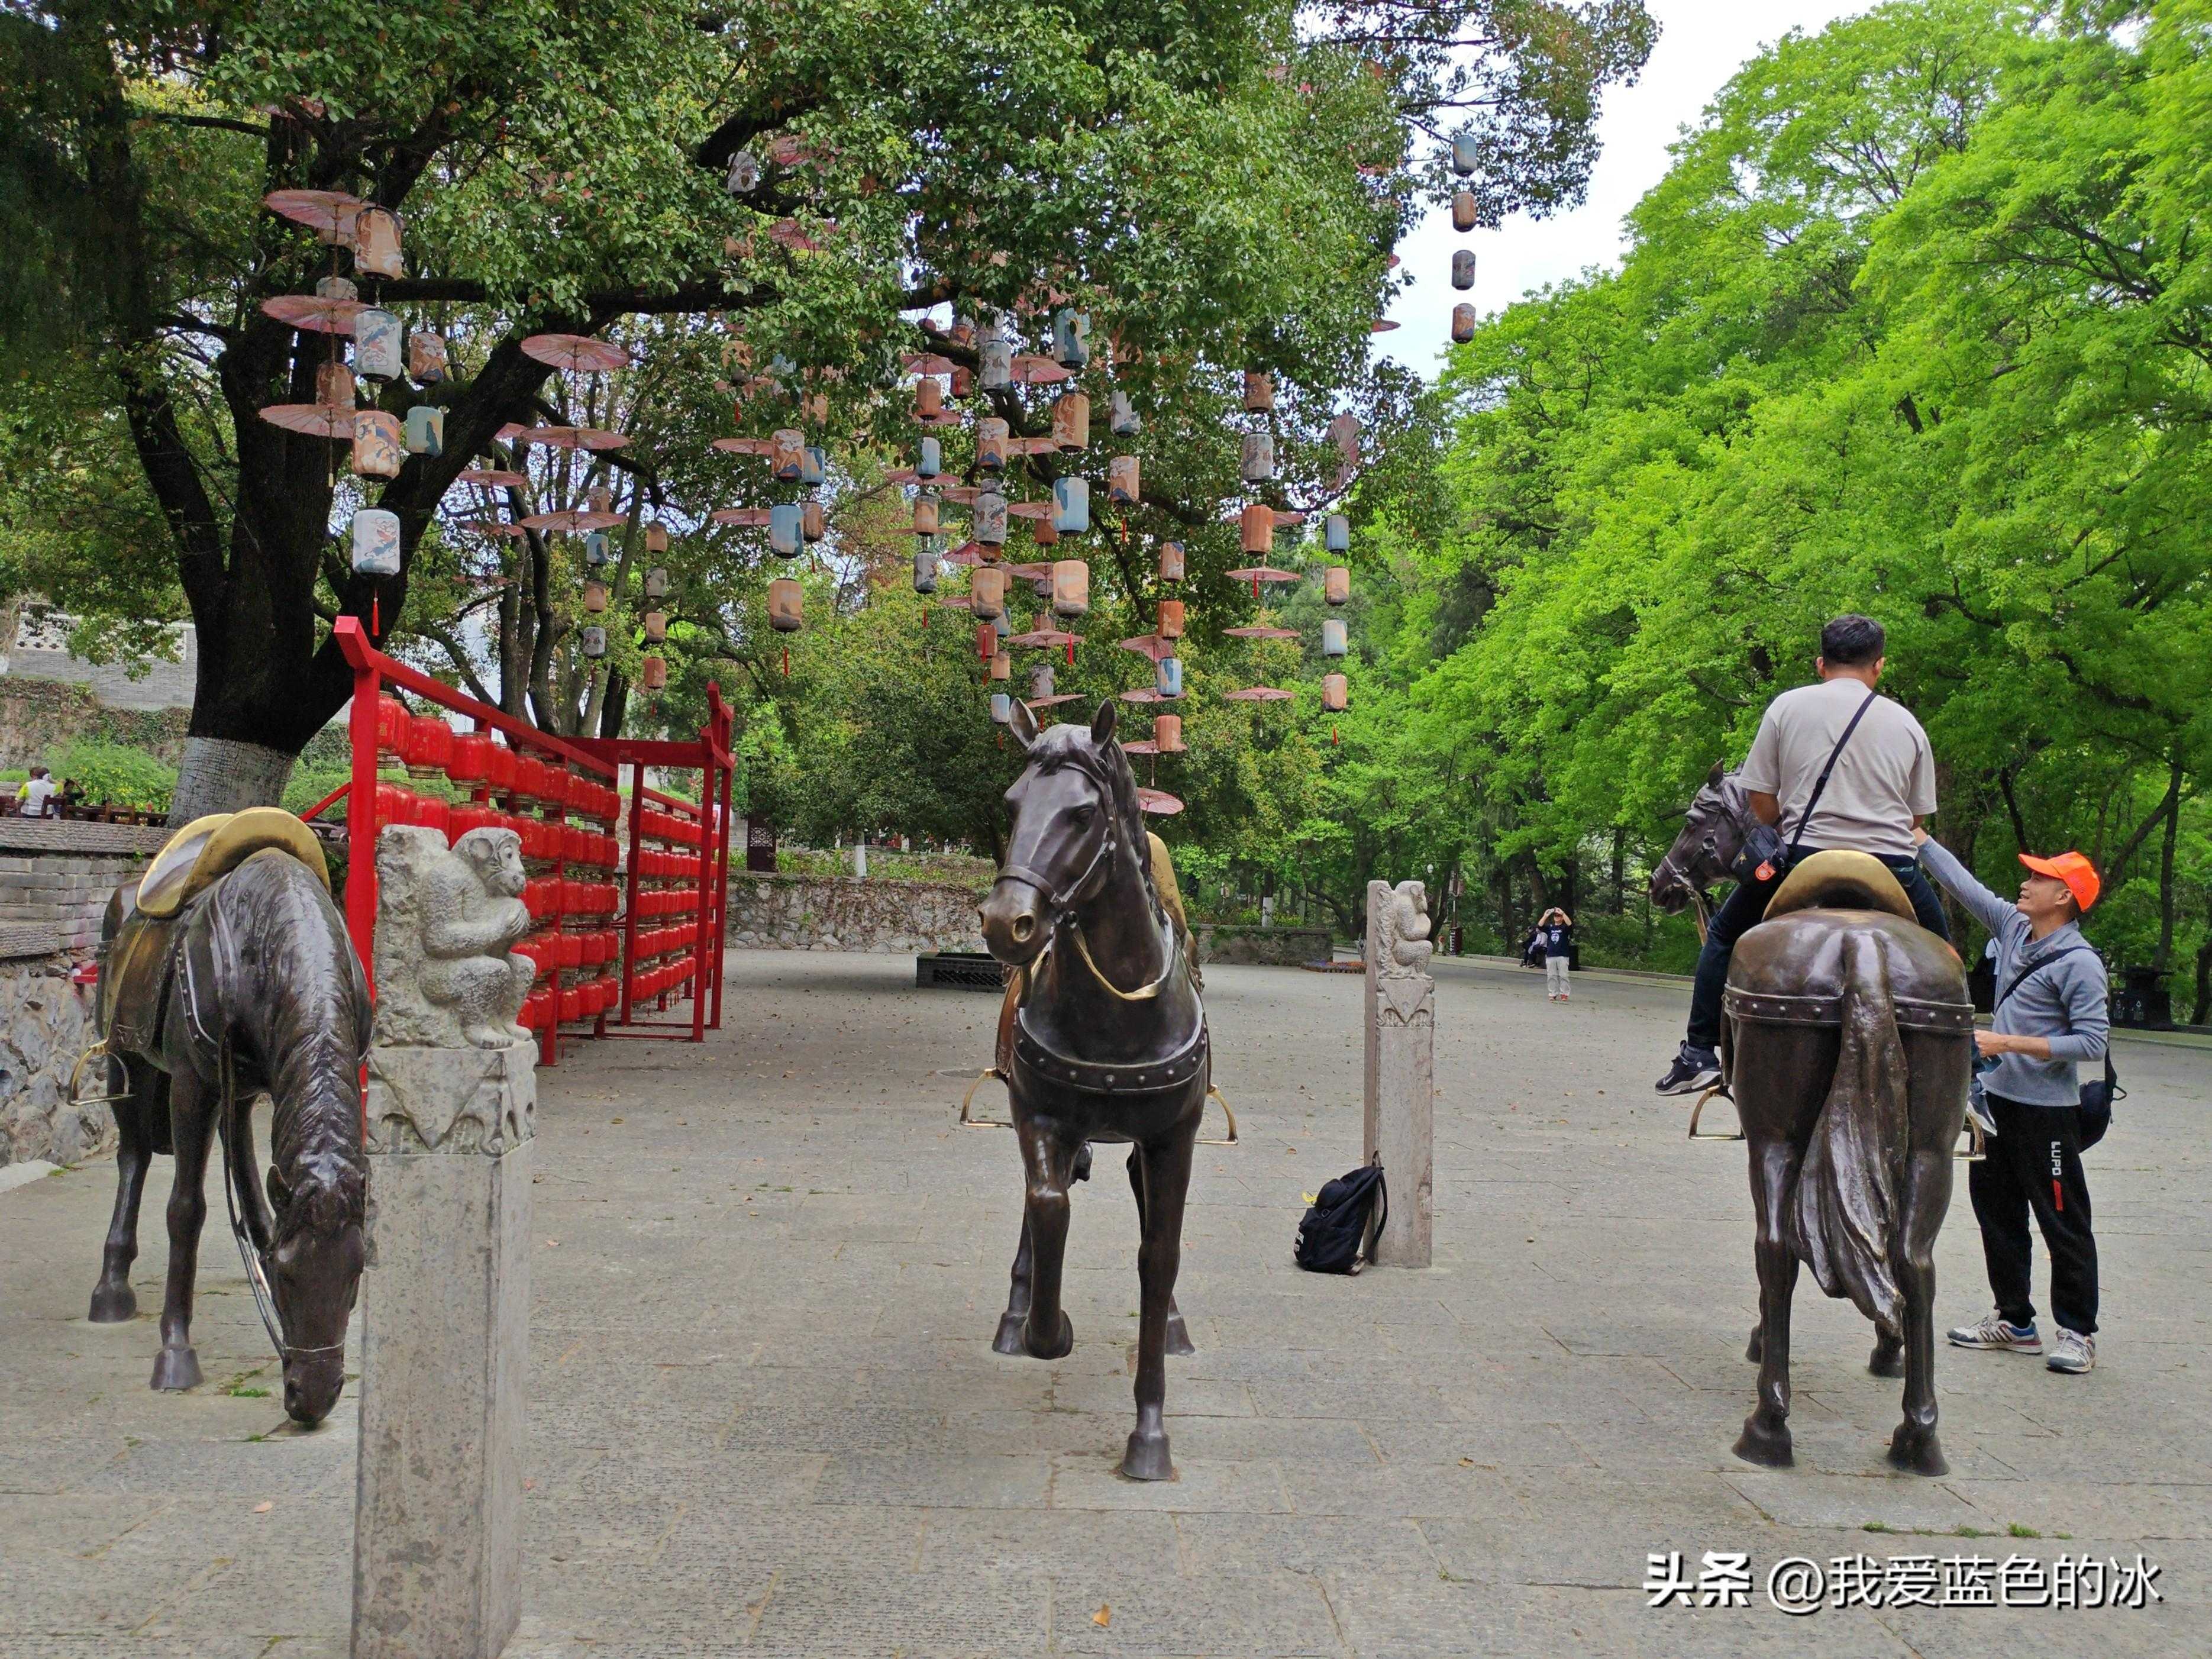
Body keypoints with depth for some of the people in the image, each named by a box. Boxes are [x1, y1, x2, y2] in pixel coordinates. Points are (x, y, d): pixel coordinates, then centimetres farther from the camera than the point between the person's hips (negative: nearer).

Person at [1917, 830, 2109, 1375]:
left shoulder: (2079, 963, -15)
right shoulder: (2013, 928, 6)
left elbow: (2092, 1042, -18)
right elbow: (1962, 883, 12)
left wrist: (2007, 1043, -21)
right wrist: (1917, 835, 11)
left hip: (2046, 1110, -8)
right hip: (1997, 1100, 8)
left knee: (2063, 1223, 3)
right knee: (1997, 1213, 14)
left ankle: (2077, 1331, 15)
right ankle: (2015, 1321, 25)